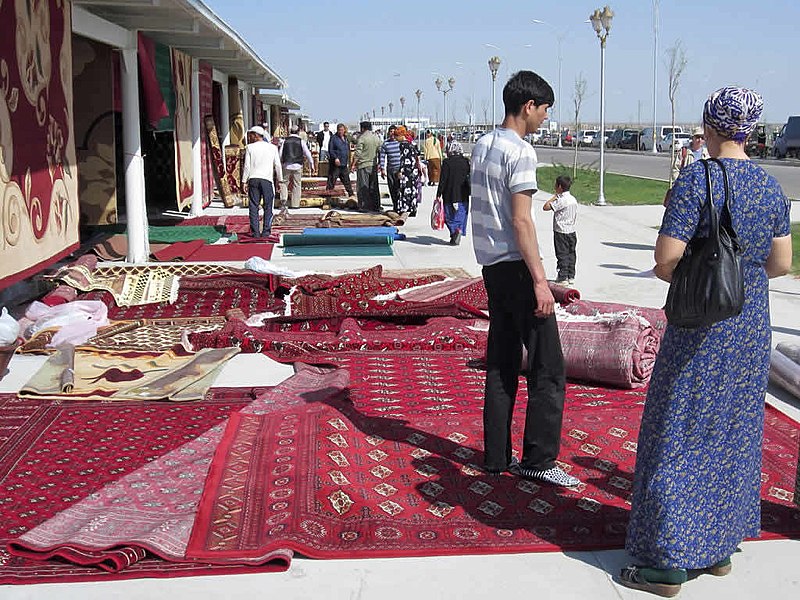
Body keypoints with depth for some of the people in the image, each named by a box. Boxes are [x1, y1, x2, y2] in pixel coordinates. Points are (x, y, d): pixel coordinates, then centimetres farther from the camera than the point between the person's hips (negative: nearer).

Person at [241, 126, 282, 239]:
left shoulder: (250, 147, 2)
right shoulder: (272, 147, 6)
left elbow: (247, 166, 0)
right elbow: (277, 165, 7)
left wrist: (244, 181, 5)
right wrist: (280, 180, 15)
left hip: (253, 179, 0)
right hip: (267, 180, 0)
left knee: (253, 206, 4)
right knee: (268, 206, 4)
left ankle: (255, 232, 1)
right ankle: (266, 232, 0)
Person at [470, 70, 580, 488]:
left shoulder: (481, 146, 14)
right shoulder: (520, 152, -13)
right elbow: (521, 221, -18)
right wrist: (540, 282, -17)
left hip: (491, 266, 9)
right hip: (516, 266, -9)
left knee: (501, 365, 12)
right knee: (547, 367, -2)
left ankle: (496, 457, 17)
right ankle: (538, 460, 2)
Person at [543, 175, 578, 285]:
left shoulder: (562, 200, -19)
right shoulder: (573, 199, 8)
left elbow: (546, 207, -19)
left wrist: (555, 196, -10)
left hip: (561, 232, -8)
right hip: (572, 231, 8)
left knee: (562, 255, -2)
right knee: (571, 254, 12)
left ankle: (563, 278, 0)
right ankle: (570, 276, 19)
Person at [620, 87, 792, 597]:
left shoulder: (697, 178, -16)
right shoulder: (770, 186, 4)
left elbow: (666, 260, -19)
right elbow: (782, 263, 8)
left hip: (700, 330, -6)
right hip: (754, 327, 7)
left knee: (679, 439, 2)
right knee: (734, 436, 17)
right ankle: (720, 548, 29)